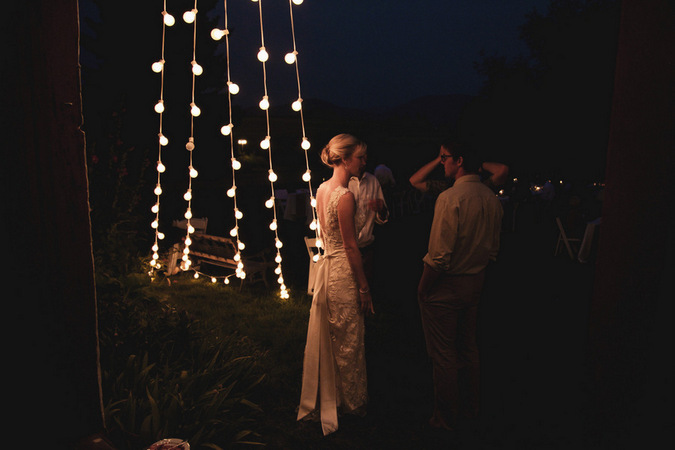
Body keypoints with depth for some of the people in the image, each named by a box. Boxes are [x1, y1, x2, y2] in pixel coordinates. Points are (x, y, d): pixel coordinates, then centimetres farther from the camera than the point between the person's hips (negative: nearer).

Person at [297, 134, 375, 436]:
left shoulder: (322, 189, 6)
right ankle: (351, 402, 30)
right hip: (344, 273, -9)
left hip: (326, 266, 9)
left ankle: (324, 398, 39)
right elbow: (350, 247, -19)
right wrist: (364, 288, -13)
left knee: (328, 338, 21)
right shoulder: (345, 196, -21)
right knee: (349, 343, 10)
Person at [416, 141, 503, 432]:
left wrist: (423, 288, -12)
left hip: (446, 286, -8)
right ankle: (470, 408, 39)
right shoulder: (491, 198, 1)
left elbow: (440, 254, -24)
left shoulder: (450, 198, -23)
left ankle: (445, 418, 24)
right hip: (475, 283, 8)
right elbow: (493, 248, 10)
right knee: (468, 348, 22)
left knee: (443, 355, 8)